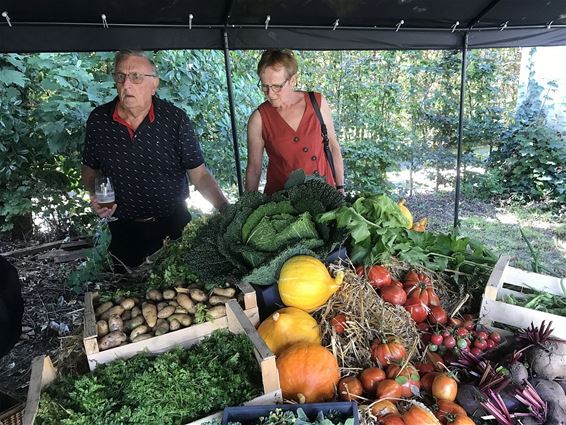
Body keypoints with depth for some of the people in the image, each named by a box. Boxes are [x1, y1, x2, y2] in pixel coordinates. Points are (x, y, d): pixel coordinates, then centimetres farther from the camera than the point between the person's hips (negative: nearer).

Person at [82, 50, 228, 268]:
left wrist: (226, 209, -23)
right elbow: (90, 168, 11)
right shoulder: (98, 120, -5)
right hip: (124, 232, 2)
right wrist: (95, 196, -8)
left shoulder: (175, 119, -12)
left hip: (175, 227, -1)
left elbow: (199, 174, -11)